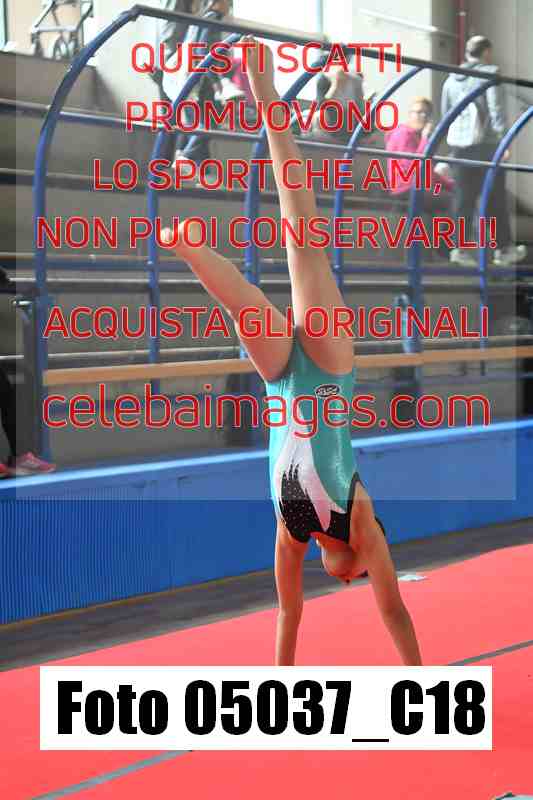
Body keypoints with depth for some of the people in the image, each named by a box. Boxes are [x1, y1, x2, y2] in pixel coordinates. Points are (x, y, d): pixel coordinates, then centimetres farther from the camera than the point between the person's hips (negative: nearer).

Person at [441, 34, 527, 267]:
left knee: (464, 196, 8)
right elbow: (497, 109, -14)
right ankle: (504, 249, 13)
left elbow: (445, 112, 18)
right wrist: (504, 139, -12)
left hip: (459, 143, 5)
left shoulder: (452, 78, 13)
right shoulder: (489, 73, -7)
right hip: (486, 142, -5)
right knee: (495, 197, 5)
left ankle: (461, 248, 3)